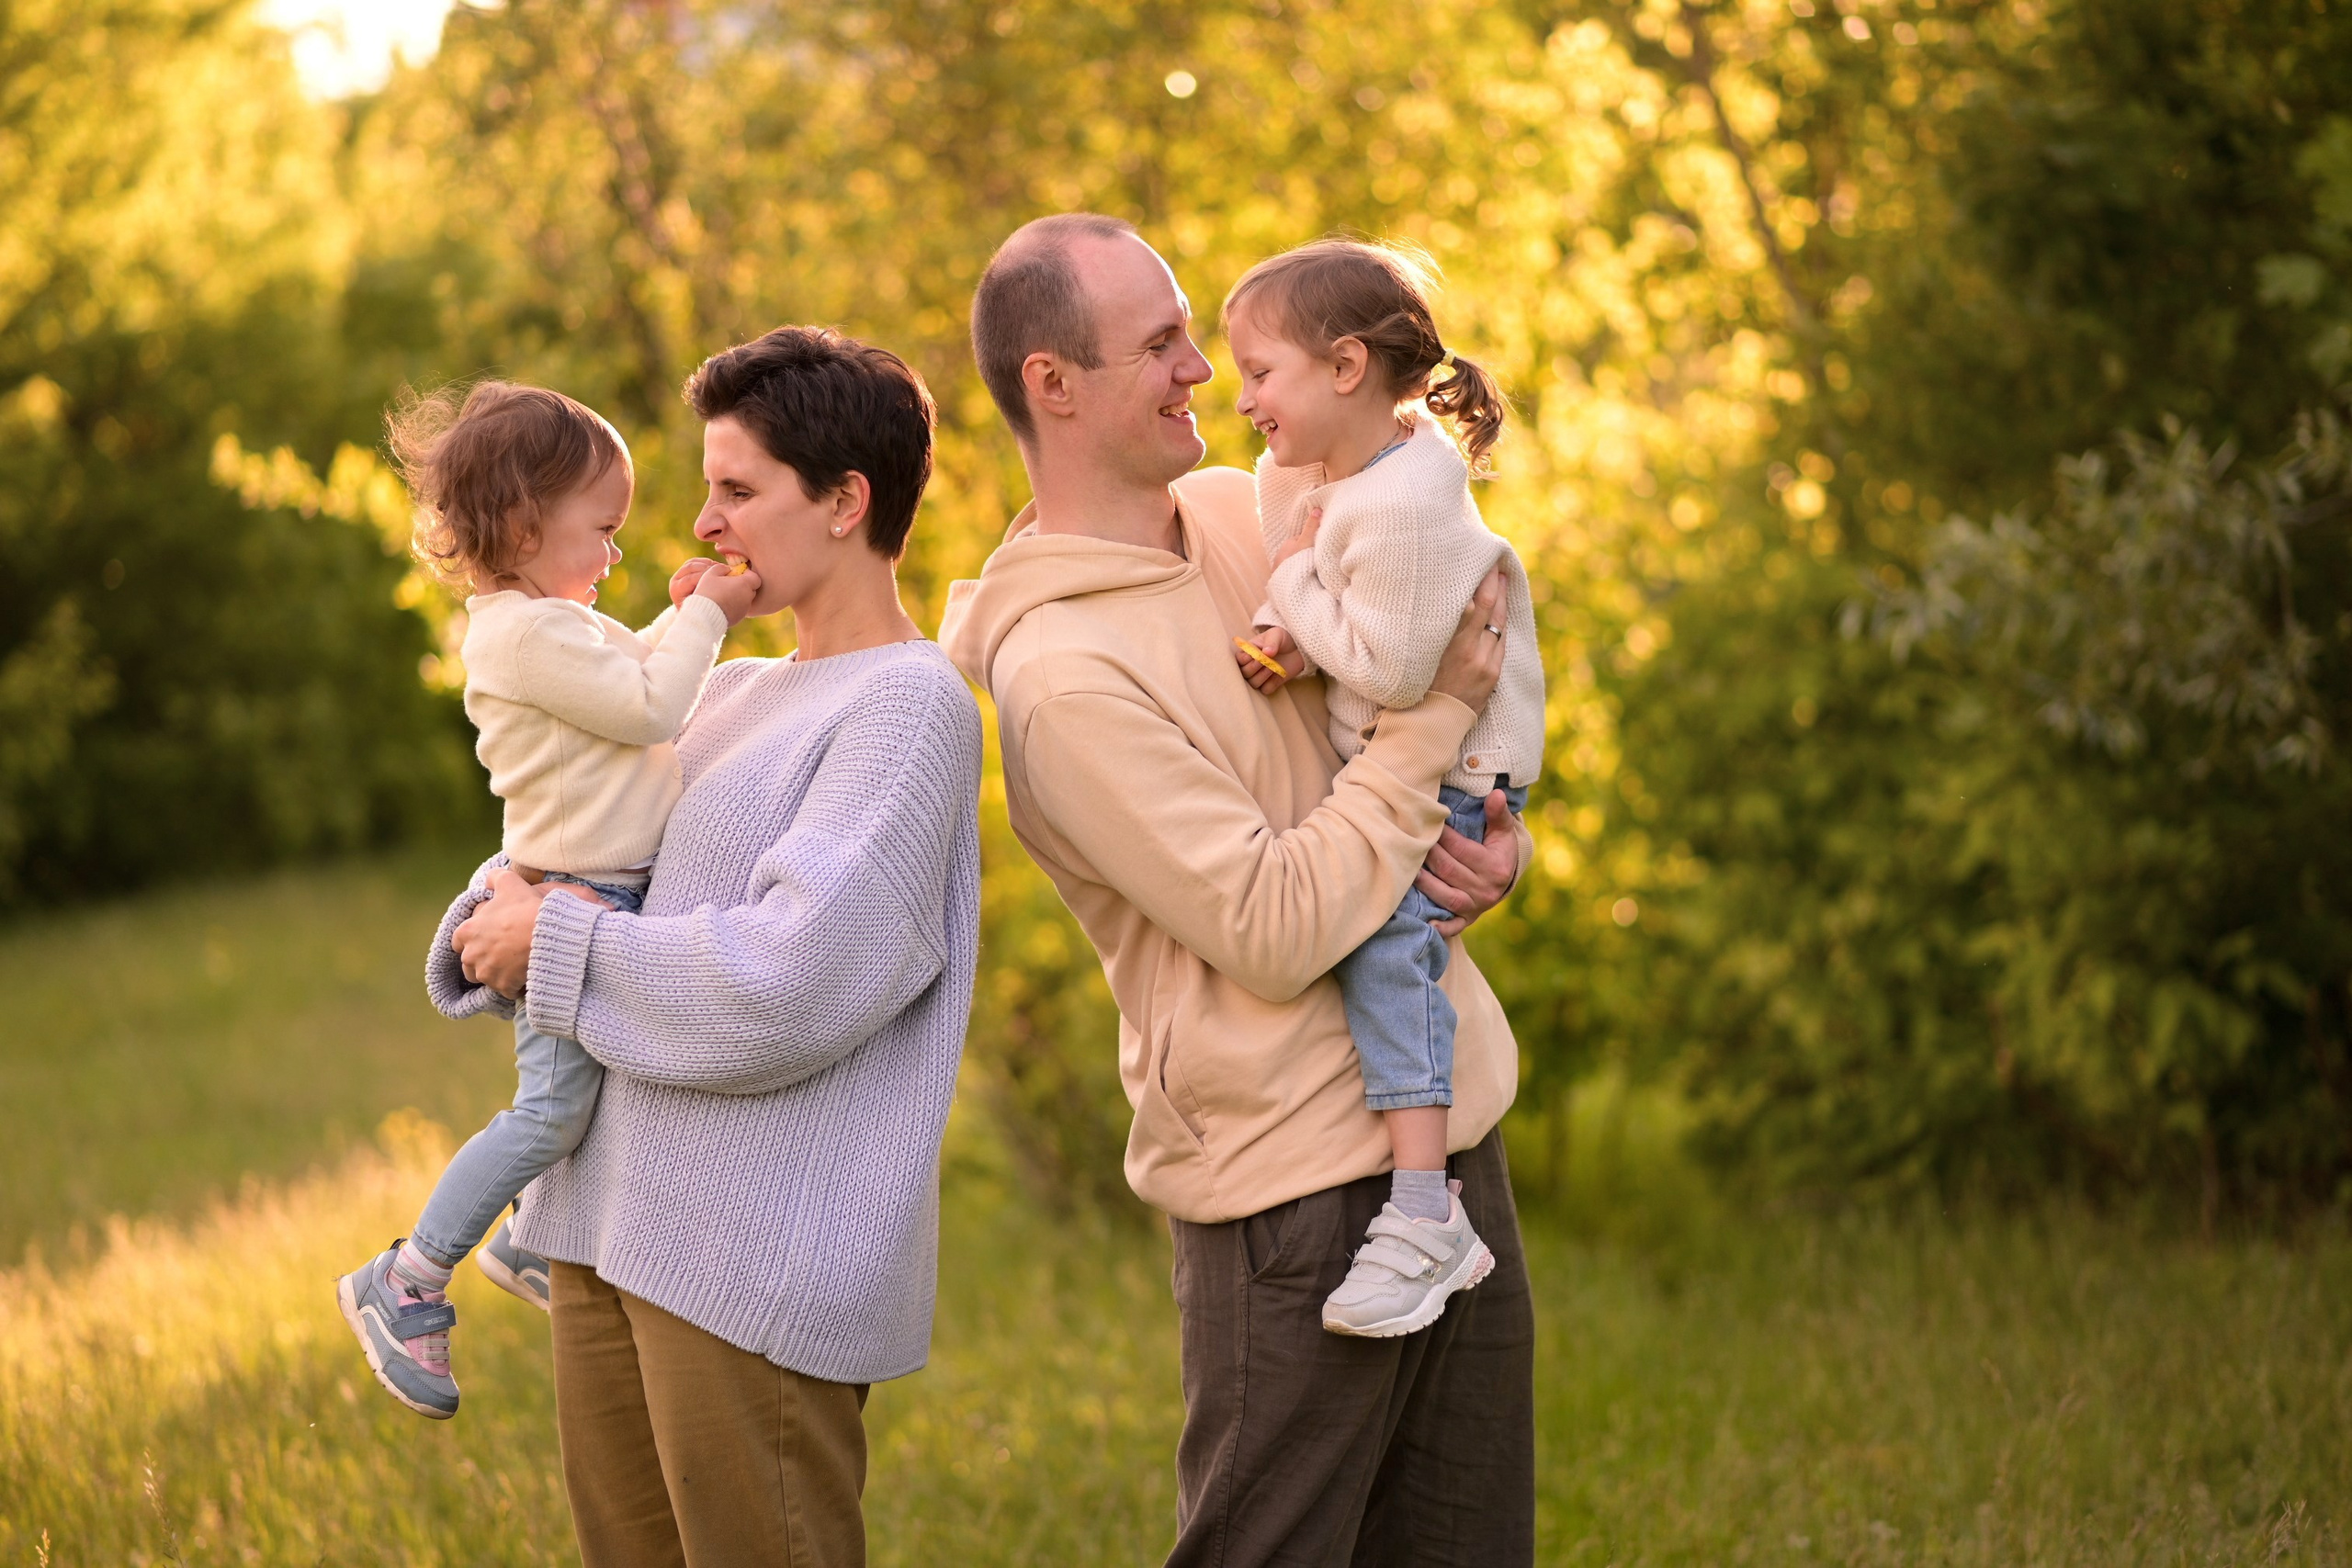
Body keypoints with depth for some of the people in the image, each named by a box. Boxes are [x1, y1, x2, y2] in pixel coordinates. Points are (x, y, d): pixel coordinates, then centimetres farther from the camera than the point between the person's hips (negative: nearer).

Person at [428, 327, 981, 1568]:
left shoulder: (909, 709, -11)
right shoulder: (731, 693, 16)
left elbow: (785, 987, -21)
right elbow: (561, 844, 24)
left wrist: (555, 946, -10)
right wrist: (497, 914, 0)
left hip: (756, 1270, -8)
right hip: (607, 1230, 8)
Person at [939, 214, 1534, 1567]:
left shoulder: (1238, 512, 7)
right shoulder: (1059, 675, -18)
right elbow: (1276, 929, -21)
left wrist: (1497, 833, 0)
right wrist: (1438, 715, -15)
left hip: (1449, 1118, 8)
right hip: (1296, 1175, -8)